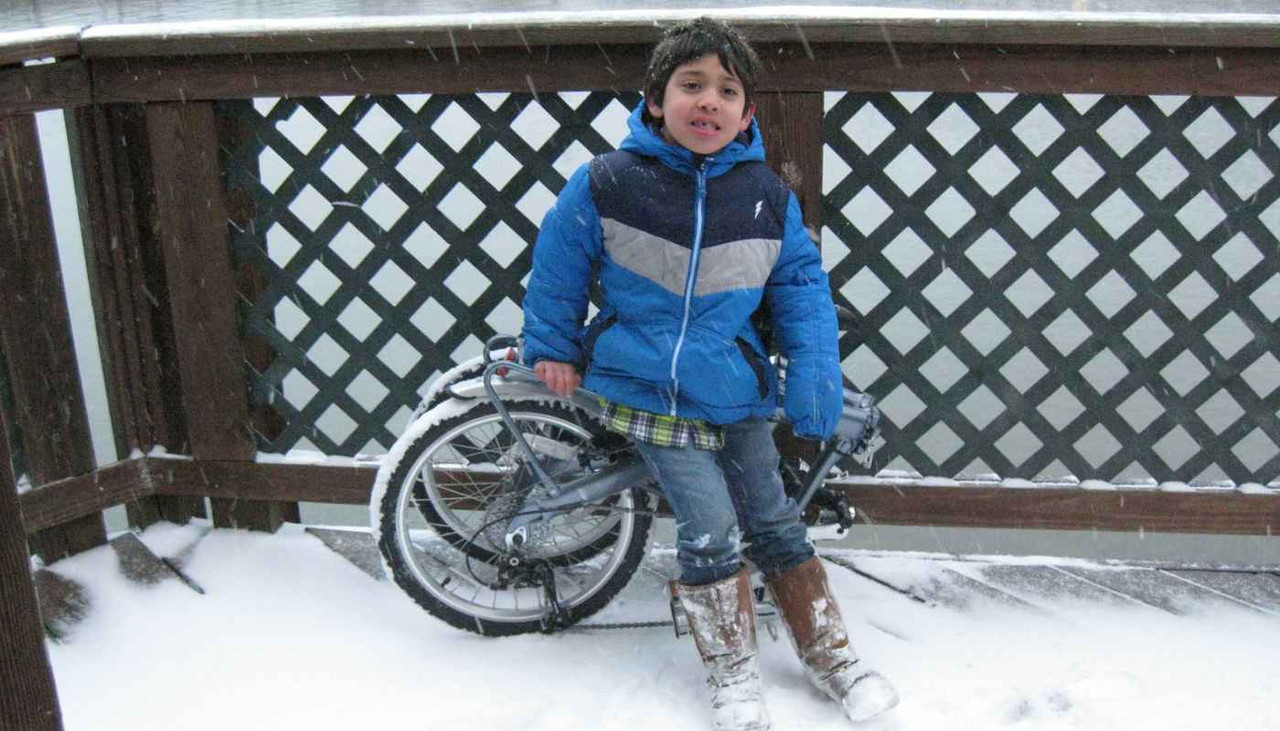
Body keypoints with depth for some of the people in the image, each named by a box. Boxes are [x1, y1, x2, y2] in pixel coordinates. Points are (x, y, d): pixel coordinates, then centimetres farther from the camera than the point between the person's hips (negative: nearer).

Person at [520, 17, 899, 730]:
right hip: (652, 392, -3)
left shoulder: (768, 196, -4)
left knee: (776, 523, 12)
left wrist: (816, 378, -5)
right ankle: (733, 673, 12)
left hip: (737, 394, 3)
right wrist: (553, 348, 9)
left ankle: (832, 657, 26)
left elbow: (802, 286, 3)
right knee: (711, 532, -9)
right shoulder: (607, 183, -12)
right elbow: (558, 268, 1)